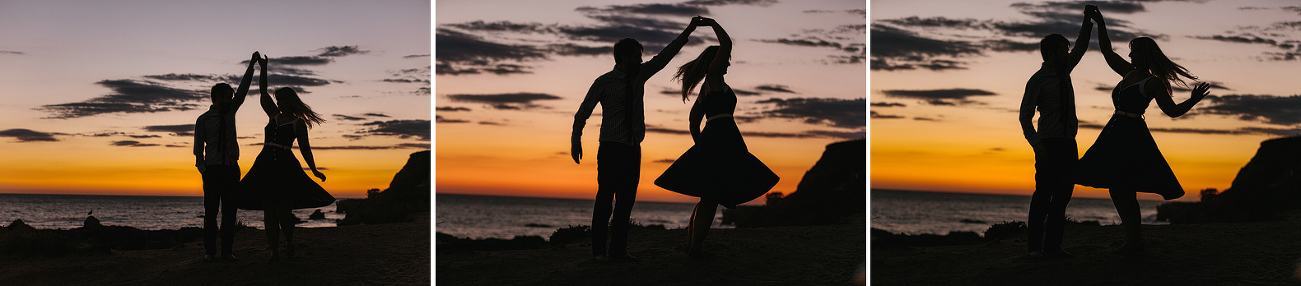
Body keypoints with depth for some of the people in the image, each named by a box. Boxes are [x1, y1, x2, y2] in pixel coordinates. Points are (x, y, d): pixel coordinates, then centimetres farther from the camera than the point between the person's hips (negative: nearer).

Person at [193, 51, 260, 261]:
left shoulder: (230, 111, 11)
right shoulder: (203, 120, 2)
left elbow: (243, 88, 6)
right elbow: (198, 148, 3)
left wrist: (252, 65, 0)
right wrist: (203, 171, -7)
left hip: (232, 169, 3)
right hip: (213, 170, -3)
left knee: (229, 212, 0)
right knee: (211, 212, -3)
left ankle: (227, 251, 0)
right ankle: (210, 251, 1)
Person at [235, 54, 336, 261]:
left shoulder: (298, 123, 4)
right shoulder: (274, 115, 16)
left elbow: (305, 149, 3)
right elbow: (263, 91, 17)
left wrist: (314, 170, -6)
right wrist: (263, 67, 12)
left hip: (285, 166, -5)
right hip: (265, 165, 5)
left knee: (283, 210, -10)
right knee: (268, 211, 0)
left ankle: (289, 242, 17)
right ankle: (274, 251, 1)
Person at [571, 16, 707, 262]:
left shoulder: (639, 75, 12)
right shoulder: (604, 82, -2)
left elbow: (664, 56, 14)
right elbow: (583, 111, 0)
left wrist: (688, 31, 11)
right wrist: (576, 140, -10)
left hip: (633, 149, 6)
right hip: (611, 148, -5)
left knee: (627, 200, 2)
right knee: (605, 198, -8)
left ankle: (618, 250, 3)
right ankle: (599, 250, -6)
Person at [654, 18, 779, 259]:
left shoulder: (705, 89, 24)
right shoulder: (713, 76, -1)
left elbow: (693, 121, 24)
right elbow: (726, 44, -9)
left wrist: (701, 146, 27)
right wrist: (713, 23, 5)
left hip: (709, 141, 10)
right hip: (720, 138, -10)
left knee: (709, 198, 14)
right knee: (711, 198, -10)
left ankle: (691, 244, 16)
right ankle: (696, 247, -11)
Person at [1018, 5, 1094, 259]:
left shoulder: (1063, 70, 14)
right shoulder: (1037, 81, -6)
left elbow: (1081, 47, 24)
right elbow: (1025, 116, -9)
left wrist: (1088, 21, 11)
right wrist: (1036, 143, -20)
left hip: (1069, 143, 7)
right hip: (1049, 144, -7)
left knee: (1063, 194, 2)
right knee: (1044, 194, -11)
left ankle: (1052, 245, 3)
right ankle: (1034, 246, -8)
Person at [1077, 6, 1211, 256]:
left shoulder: (1153, 83, -6)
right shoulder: (1128, 72, 14)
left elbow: (1173, 110, -5)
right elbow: (1107, 52, 23)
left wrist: (1193, 100, -22)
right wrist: (1100, 23, 19)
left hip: (1133, 137, -8)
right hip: (1116, 135, 8)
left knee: (1123, 191, -12)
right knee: (1117, 191, 9)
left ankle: (1133, 242, -6)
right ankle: (1134, 240, 15)